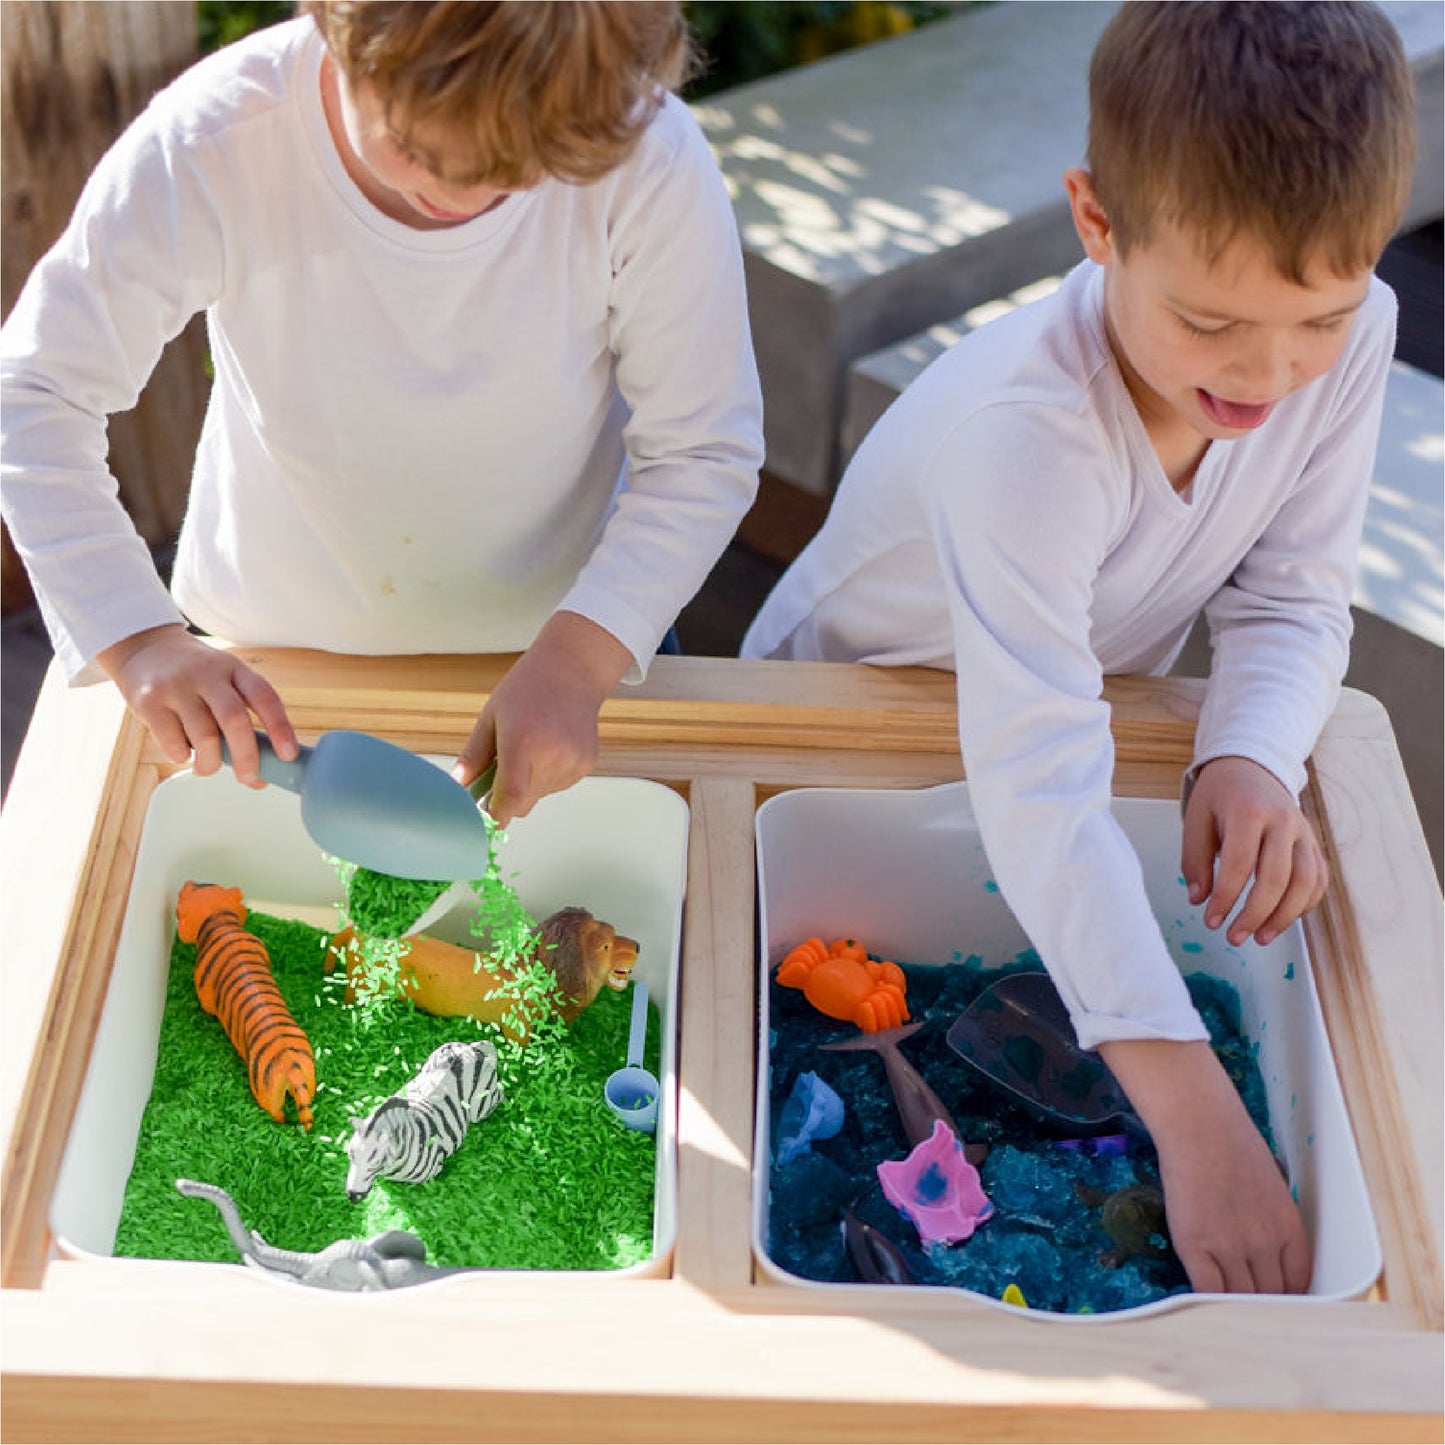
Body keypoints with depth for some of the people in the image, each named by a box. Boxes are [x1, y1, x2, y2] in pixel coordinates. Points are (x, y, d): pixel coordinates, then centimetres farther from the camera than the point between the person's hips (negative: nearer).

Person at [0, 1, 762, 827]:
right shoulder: (208, 146, -28)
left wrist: (577, 660, -30)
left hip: (558, 643, 0)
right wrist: (137, 638, -34)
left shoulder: (647, 157, -27)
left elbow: (704, 454, -18)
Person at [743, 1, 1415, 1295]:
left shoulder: (1352, 336, -24)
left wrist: (1255, 760, -36)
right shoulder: (1025, 429, -44)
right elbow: (1039, 783, -50)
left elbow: (1292, 599, -12)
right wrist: (1196, 1118, -54)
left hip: (1099, 694, 5)